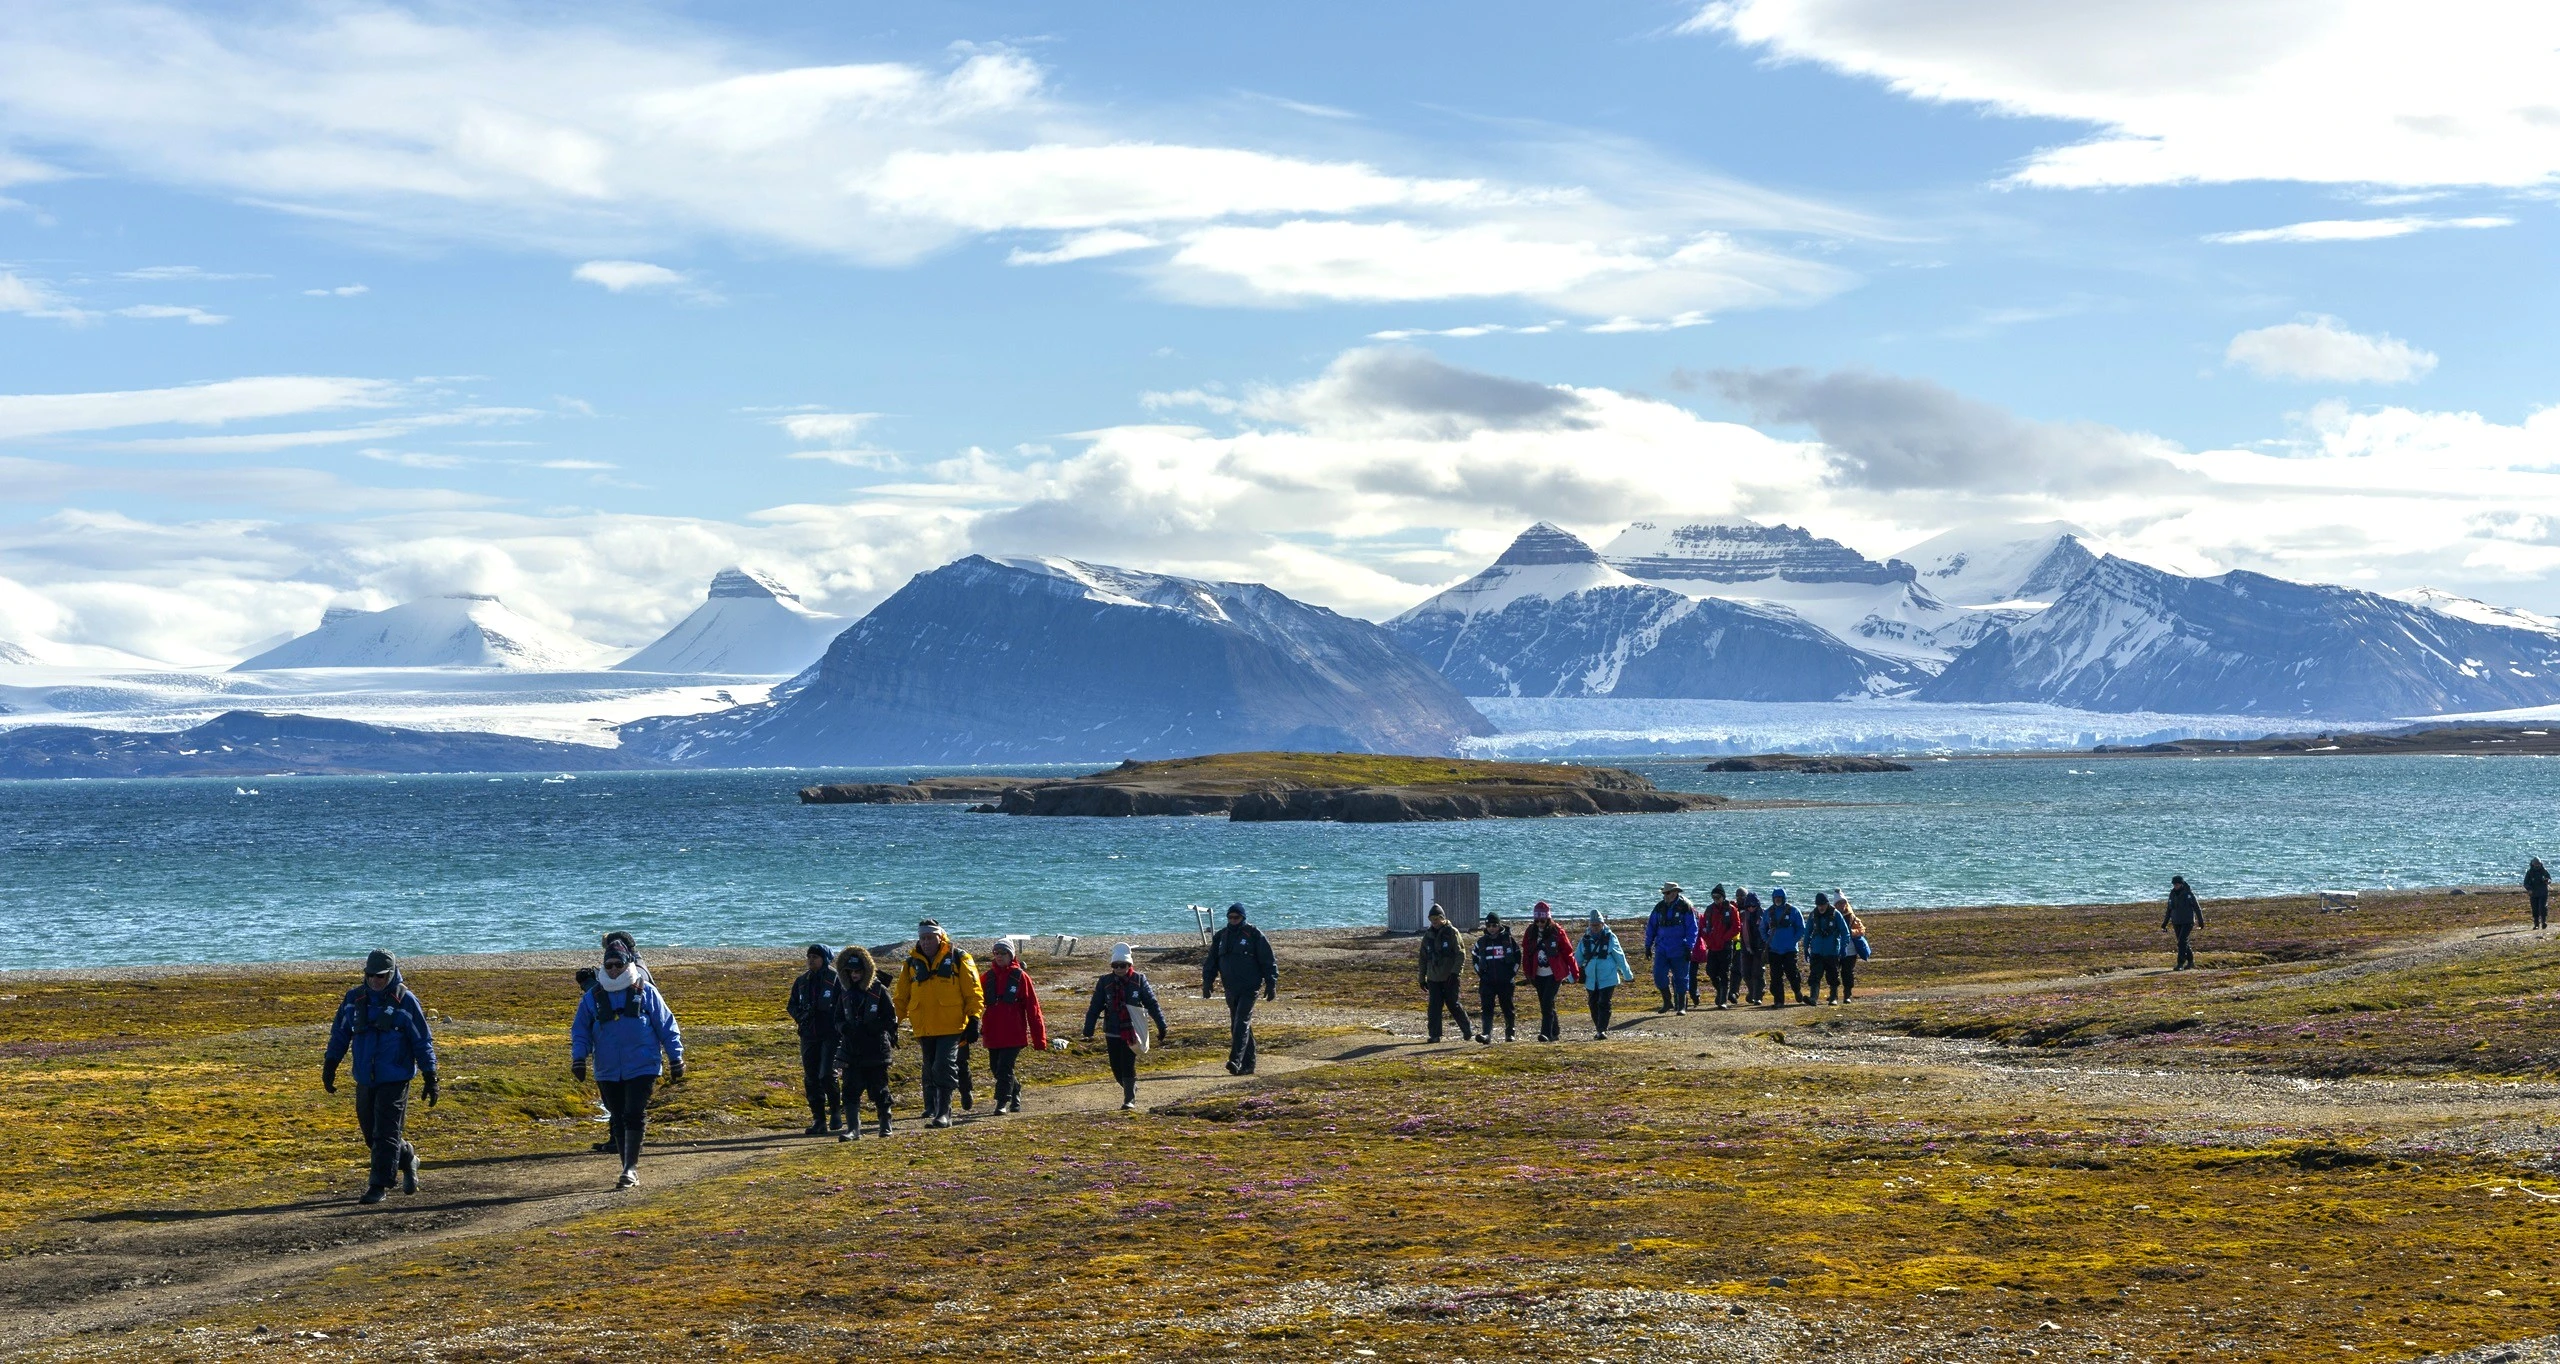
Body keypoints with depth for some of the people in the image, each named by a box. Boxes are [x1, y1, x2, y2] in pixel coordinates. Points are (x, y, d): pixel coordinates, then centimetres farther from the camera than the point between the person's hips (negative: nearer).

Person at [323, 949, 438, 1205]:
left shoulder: (405, 1001, -8)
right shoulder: (353, 999, 4)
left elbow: (423, 1041, -5)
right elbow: (340, 1034, 13)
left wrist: (430, 1078, -7)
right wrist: (329, 1066, 7)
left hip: (395, 1079, -5)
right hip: (365, 1079, 5)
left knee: (386, 1133, -6)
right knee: (370, 1133, 11)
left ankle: (379, 1186, 0)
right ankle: (407, 1160, 34)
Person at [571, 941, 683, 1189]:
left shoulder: (645, 992, 1)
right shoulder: (593, 998, 7)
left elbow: (666, 1026, 6)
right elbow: (580, 1030, 13)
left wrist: (675, 1058, 5)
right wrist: (578, 1057, -2)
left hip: (642, 1068, -3)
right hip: (608, 1072, 3)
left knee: (634, 1115, -13)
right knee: (618, 1120, 8)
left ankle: (631, 1167, -10)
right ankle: (630, 1170, 17)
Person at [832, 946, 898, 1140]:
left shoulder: (879, 991, -4)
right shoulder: (845, 993, 10)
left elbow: (891, 1020, -5)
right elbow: (838, 1019, 16)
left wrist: (870, 1028, -17)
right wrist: (844, 1027, -7)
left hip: (876, 1049, -3)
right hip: (852, 1050, 3)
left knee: (879, 1091, 6)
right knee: (851, 1090, -8)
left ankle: (885, 1126, 22)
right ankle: (853, 1129, -9)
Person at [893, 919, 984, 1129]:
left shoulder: (957, 958, 2)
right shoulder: (912, 963, 12)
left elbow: (973, 992, 2)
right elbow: (901, 996, 16)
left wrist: (973, 1019, -5)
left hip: (951, 1027, -4)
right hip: (924, 1029, 4)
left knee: (944, 1068, -13)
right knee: (930, 1072, 9)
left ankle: (943, 1113, -10)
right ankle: (932, 1111, 18)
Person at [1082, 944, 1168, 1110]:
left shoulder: (1138, 980, -2)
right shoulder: (1105, 982, 1)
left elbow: (1151, 1003, 3)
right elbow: (1095, 1007, 3)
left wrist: (1161, 1026, 3)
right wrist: (1088, 1031, 0)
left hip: (1131, 1032, -2)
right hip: (1112, 1032, 2)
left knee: (1128, 1066, -8)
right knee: (1116, 1068, 6)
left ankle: (1129, 1100, 1)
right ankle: (1131, 1091, 30)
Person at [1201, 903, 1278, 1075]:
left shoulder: (1254, 935, -4)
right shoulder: (1221, 936, 12)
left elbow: (1268, 962, -3)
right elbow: (1211, 962, 17)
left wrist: (1271, 984, -7)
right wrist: (1207, 983, 9)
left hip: (1249, 988, -6)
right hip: (1231, 989, 6)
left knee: (1242, 1023, -16)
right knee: (1236, 1026, 7)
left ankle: (1236, 1060, -25)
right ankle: (1248, 1064, 13)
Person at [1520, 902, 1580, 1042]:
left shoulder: (1556, 932, -7)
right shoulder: (1531, 933, 4)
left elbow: (1568, 952, -3)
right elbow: (1526, 954, 8)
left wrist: (1575, 972, -2)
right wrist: (1528, 975, 4)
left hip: (1554, 974, -5)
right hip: (1539, 975, 5)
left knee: (1547, 1003, -16)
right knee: (1546, 1005, 11)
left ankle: (1546, 1033, -17)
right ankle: (1555, 1031, 25)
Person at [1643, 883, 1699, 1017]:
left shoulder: (1685, 907, -7)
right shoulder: (1659, 907, 6)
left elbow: (1692, 929, -7)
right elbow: (1651, 927, 14)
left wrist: (1689, 948, -13)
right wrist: (1648, 946, 11)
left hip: (1679, 950, -4)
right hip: (1662, 949, 4)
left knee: (1681, 978, 3)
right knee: (1659, 975, -5)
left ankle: (1682, 1006, 13)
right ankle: (1668, 1002, 13)